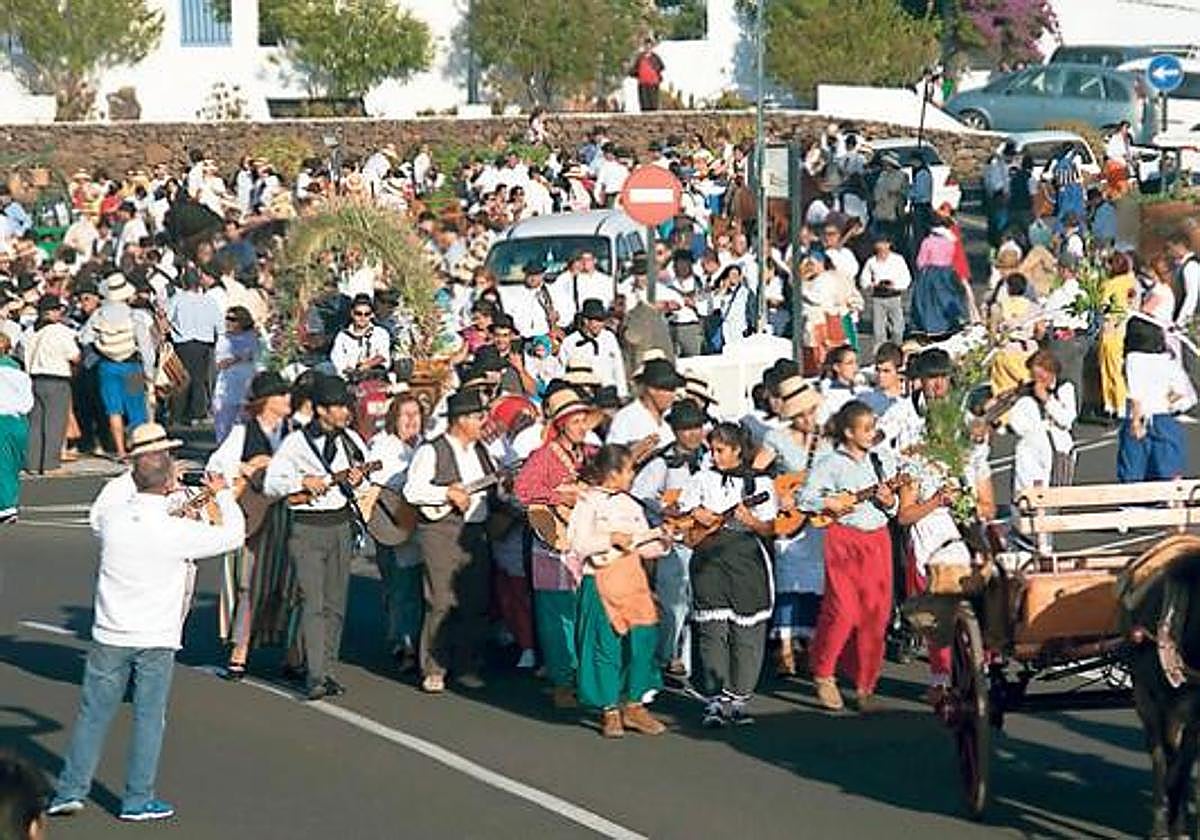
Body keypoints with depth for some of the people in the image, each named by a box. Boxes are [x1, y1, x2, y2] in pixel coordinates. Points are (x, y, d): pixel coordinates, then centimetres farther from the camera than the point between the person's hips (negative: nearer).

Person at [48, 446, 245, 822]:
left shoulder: (111, 518, -7)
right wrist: (223, 494, 12)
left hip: (110, 636, 3)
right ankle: (138, 800, 10)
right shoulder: (177, 531, -16)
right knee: (149, 718, 7)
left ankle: (70, 791, 15)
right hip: (156, 639, -3)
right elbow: (233, 534, -5)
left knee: (93, 713, 12)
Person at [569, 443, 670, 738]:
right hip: (601, 581, -6)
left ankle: (632, 705, 10)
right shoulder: (589, 502, -3)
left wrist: (660, 542, -1)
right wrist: (611, 539, -15)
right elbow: (577, 543, -11)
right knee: (606, 645, -3)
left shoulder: (630, 506, 17)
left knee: (642, 640, -1)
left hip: (632, 580, 6)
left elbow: (644, 546, 18)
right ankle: (610, 709, 7)